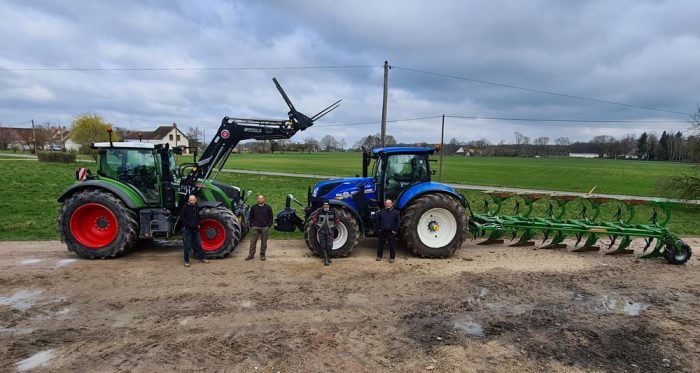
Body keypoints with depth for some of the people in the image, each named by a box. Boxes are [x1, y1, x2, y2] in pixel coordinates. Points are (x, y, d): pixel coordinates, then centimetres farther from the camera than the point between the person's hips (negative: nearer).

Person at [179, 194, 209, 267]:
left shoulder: (197, 207, 9)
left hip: (195, 229, 6)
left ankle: (201, 258, 20)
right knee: (187, 245, -1)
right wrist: (188, 224, -17)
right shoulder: (185, 207, -9)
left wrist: (198, 224, 9)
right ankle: (186, 261, 7)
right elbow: (181, 217, -11)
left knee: (198, 244, 11)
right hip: (187, 229, -5)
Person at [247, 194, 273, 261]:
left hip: (264, 228, -1)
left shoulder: (268, 207, 3)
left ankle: (262, 254, 17)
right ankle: (251, 254, 10)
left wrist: (269, 225, -3)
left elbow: (270, 218, 6)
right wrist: (252, 225, 2)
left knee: (264, 242, 6)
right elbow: (250, 217, 12)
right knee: (253, 241, 1)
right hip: (255, 227, 1)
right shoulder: (253, 207, 6)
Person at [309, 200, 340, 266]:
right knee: (323, 246, 0)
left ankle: (328, 257, 24)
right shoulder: (319, 211, -7)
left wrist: (333, 226, 6)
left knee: (329, 246, 2)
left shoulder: (332, 212, -3)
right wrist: (318, 226, 2)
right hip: (321, 232, -1)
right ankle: (325, 259, 4)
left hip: (329, 232, 1)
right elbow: (313, 219, 3)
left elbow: (337, 220, 10)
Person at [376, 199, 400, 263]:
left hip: (391, 232, -2)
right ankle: (379, 256, 25)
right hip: (382, 231, 2)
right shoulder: (381, 212, 5)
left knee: (392, 245, 3)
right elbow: (378, 221, 11)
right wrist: (379, 228, 3)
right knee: (380, 244, 11)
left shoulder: (395, 212, 0)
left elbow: (398, 222, -1)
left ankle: (392, 257, 14)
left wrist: (395, 230, -7)